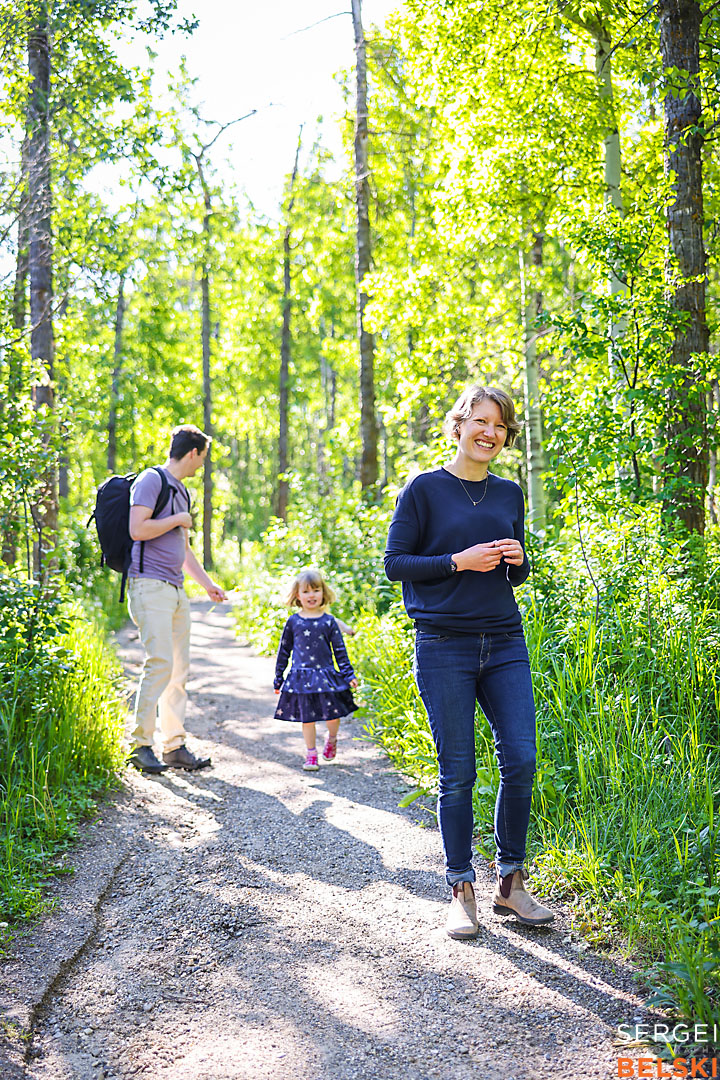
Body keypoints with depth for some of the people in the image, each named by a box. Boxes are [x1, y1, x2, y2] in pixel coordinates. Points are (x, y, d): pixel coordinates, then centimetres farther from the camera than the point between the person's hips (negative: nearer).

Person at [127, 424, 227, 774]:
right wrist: (178, 520, -6)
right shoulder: (151, 480, -6)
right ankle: (140, 744, -9)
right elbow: (138, 530, -19)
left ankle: (174, 745, 10)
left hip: (176, 590, 9)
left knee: (179, 667, 6)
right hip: (150, 586, -9)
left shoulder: (182, 491, 22)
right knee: (160, 662, -15)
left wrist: (208, 583, 28)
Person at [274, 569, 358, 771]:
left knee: (333, 714, -3)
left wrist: (349, 675, 2)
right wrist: (278, 678, 12)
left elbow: (340, 650, 6)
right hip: (301, 677, 0)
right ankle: (311, 754, 18)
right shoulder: (293, 621, 3)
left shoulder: (329, 621, 2)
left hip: (326, 675, 0)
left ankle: (331, 739, 28)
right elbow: (284, 650, 11)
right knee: (306, 717, 3)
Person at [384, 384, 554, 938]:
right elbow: (395, 562, -3)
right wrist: (460, 561, -14)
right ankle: (462, 889, 15)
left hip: (505, 644, 4)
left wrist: (518, 560, -3)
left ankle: (511, 882, 16)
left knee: (521, 762, -1)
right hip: (445, 648, -4)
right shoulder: (424, 489, -2)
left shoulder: (510, 494, 12)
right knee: (458, 773, 1)